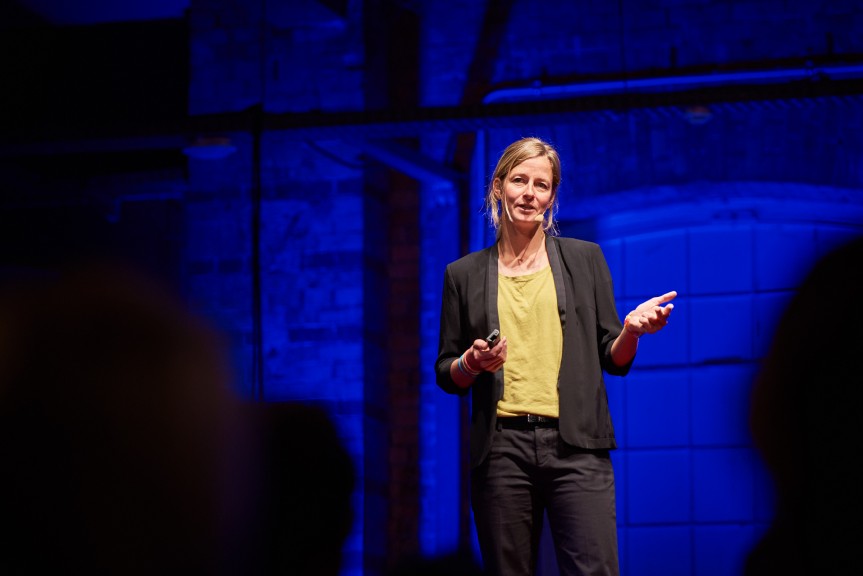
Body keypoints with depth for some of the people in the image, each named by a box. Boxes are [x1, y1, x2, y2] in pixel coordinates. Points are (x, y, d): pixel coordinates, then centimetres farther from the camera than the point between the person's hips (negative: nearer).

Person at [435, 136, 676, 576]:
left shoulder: (585, 259, 12)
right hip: (500, 448, 1)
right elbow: (446, 375, 14)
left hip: (575, 445, -1)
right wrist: (472, 364, -7)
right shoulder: (464, 275, 12)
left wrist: (631, 330, -10)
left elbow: (614, 360, 11)